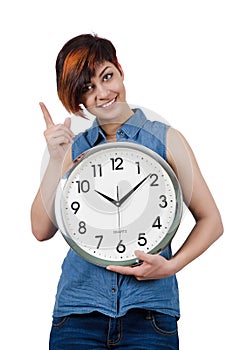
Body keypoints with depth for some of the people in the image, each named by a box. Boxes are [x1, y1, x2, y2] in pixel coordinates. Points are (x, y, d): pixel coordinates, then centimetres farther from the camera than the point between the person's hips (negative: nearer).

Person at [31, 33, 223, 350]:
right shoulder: (75, 147, 8)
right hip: (80, 309, 2)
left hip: (149, 308, -2)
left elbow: (211, 221, 3)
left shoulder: (165, 139, 2)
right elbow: (42, 230, 0)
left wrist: (171, 265, -11)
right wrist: (56, 161, -9)